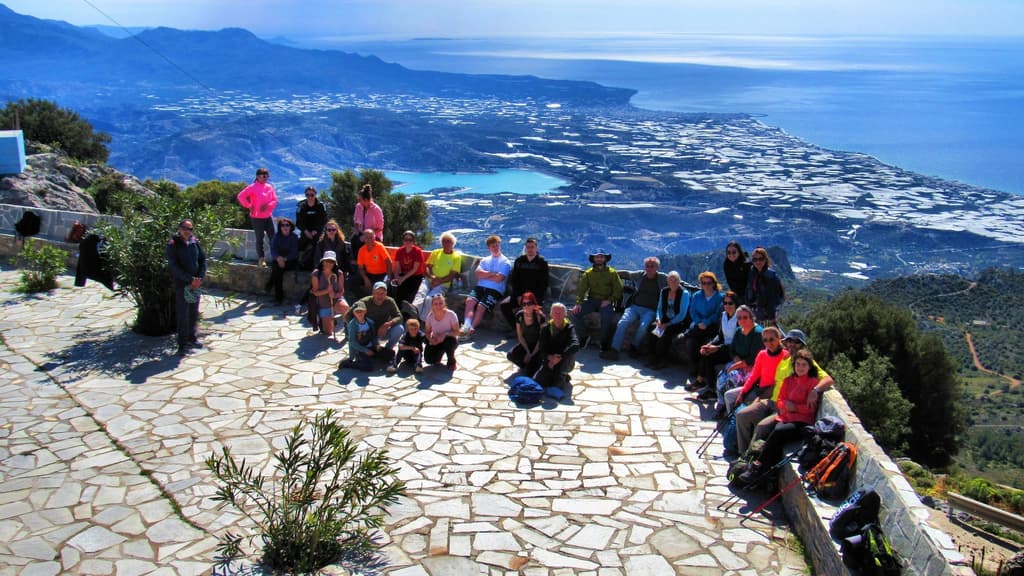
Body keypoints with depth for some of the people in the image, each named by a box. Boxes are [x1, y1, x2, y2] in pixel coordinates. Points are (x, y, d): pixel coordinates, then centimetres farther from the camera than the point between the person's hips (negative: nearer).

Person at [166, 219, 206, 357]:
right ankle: (182, 344, 2)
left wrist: (200, 277, -4)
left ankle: (193, 338, 25)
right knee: (182, 314, -3)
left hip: (196, 283, 5)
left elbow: (203, 260, 10)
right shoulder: (173, 245, -8)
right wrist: (190, 279, -16)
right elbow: (173, 266, -13)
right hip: (181, 284, -5)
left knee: (194, 313, 12)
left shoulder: (195, 241, 6)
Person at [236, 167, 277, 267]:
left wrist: (268, 205, -11)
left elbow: (275, 200, 7)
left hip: (268, 217, 4)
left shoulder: (269, 187, 6)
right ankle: (261, 259, 11)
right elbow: (241, 196, -15)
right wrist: (249, 206, -14)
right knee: (259, 238, 3)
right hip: (257, 218, -4)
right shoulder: (252, 187, -9)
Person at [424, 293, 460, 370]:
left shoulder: (451, 314, -21)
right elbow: (428, 332, 1)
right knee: (429, 359, -22)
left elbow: (456, 332, -16)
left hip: (450, 340, -2)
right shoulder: (430, 316, -11)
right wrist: (430, 339, -22)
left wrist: (445, 334, -34)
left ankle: (451, 362, -7)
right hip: (436, 342, 2)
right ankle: (440, 352, 17)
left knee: (448, 341, -39)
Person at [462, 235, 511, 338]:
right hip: (480, 287, 4)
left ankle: (471, 329, -28)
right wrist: (493, 273, -4)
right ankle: (467, 325, -37)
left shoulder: (505, 262, 6)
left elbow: (499, 278, -8)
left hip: (495, 290, -4)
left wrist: (484, 275, 5)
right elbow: (478, 273, 6)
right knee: (470, 300, -25)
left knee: (481, 306, -27)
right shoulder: (485, 260, 24)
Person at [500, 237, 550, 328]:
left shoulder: (542, 262, 1)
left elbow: (543, 283, -4)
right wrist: (519, 296, -6)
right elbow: (513, 280, 8)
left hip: (536, 296, -4)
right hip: (520, 294, 4)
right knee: (504, 305, -19)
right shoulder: (519, 261, 10)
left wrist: (533, 297, -14)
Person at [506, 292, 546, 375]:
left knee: (530, 372, -22)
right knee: (510, 355, -24)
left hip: (537, 346, -4)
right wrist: (528, 352, -11)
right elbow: (520, 336, -1)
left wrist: (532, 354, -16)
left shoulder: (540, 316, -20)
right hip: (525, 344, 4)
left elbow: (542, 338, -15)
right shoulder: (519, 315, -8)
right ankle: (525, 366, 6)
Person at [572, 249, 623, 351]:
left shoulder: (612, 273, 4)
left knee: (608, 317, -32)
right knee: (576, 312, -19)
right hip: (591, 300, 3)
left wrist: (610, 300, -14)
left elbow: (618, 289, 1)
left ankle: (604, 343, -18)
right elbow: (581, 289, 1)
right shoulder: (588, 273, 9)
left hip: (606, 301, -3)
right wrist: (578, 303, -13)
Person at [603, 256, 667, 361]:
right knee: (622, 323, -21)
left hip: (650, 310, -3)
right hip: (635, 307, 3)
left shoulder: (662, 278, 4)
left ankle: (635, 348, -5)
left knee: (643, 327, -30)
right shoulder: (639, 275, 12)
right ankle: (614, 350, -24)